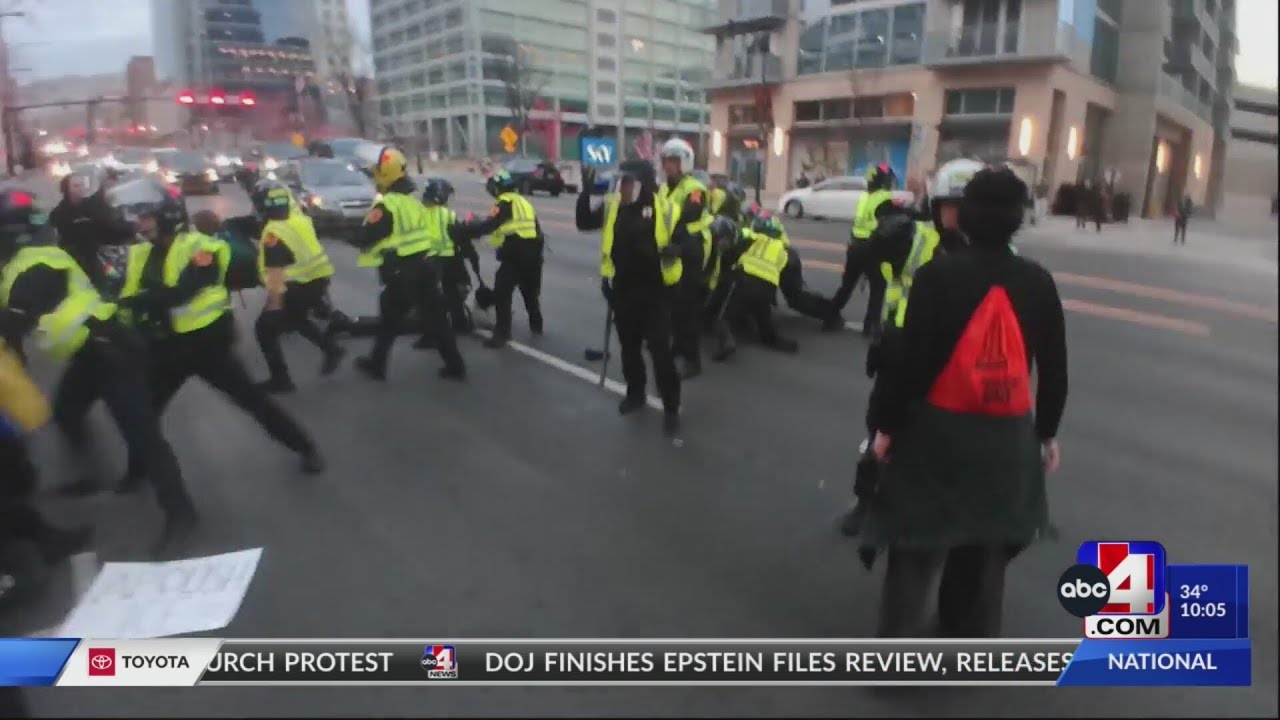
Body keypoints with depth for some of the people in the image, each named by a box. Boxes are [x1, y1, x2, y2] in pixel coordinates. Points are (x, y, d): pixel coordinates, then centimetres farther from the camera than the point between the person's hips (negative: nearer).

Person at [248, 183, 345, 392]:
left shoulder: (274, 233, -19)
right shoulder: (300, 219, 6)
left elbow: (276, 274, -24)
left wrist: (273, 305, -22)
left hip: (299, 286, -9)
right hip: (320, 279, 9)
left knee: (265, 329, 5)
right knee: (296, 319, 34)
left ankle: (280, 379, 7)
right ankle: (332, 349, 30)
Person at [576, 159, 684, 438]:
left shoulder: (662, 207, -7)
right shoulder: (612, 205, 3)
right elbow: (583, 222, 2)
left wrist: (676, 249, -22)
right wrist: (586, 190, -9)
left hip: (654, 290, -4)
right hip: (622, 289, 4)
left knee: (660, 349, -4)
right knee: (629, 346, 17)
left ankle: (671, 407, 6)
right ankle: (635, 393, 37)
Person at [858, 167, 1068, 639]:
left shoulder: (937, 276, -14)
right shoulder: (1037, 283, -2)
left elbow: (911, 360, -15)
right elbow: (1054, 369, 3)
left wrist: (887, 425, -4)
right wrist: (1047, 432, 16)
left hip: (938, 430, -3)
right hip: (1008, 436, 4)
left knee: (916, 550, 8)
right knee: (986, 550, 21)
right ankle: (974, 640, 38)